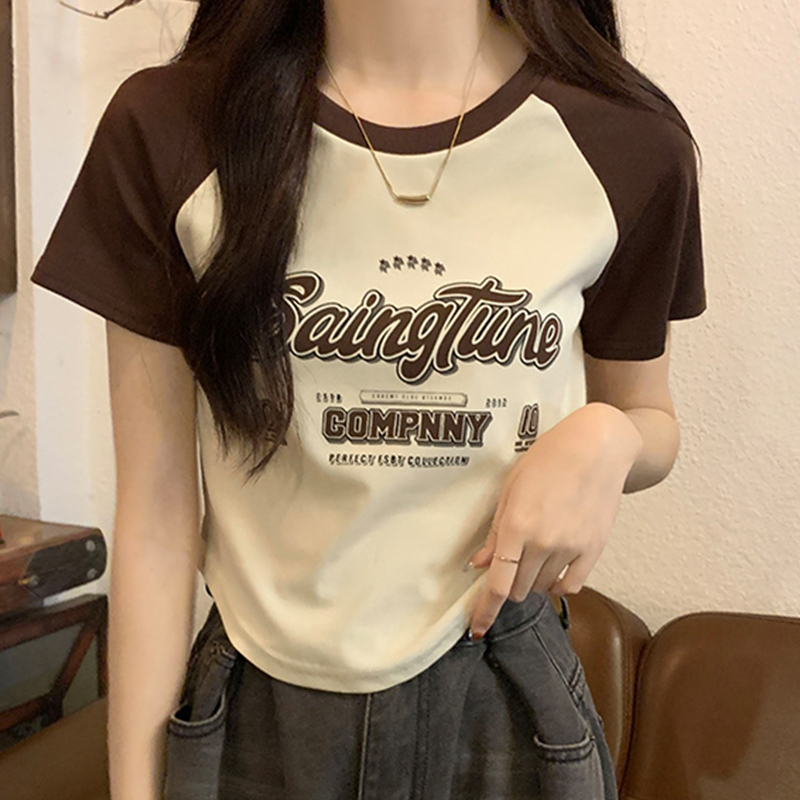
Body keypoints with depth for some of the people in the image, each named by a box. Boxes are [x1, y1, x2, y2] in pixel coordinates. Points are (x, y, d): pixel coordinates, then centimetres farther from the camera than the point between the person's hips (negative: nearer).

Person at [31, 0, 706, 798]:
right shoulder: (167, 126, -10)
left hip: (503, 703, 1)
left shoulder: (627, 140, -7)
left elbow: (652, 420, 9)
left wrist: (605, 438, -14)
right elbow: (155, 515, -7)